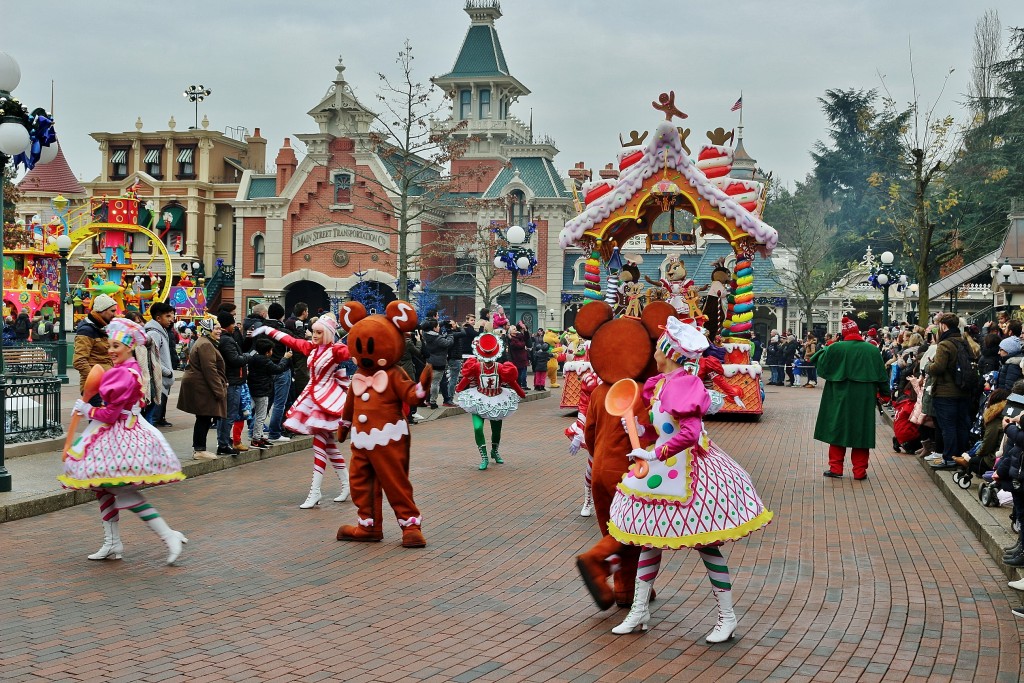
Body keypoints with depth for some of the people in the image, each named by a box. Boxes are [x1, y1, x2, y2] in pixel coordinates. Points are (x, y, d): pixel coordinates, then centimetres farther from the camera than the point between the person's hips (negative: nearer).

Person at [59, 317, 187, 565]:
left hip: (121, 436, -10)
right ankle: (112, 544, 20)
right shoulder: (131, 369, 10)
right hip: (114, 435, 10)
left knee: (124, 491, -10)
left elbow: (110, 414, -19)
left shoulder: (123, 375, -20)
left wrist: (87, 410, -4)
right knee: (103, 487, 14)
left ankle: (169, 536, -10)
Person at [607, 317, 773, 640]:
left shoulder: (683, 384, -20)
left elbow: (689, 432, -30)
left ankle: (727, 617, 12)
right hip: (664, 470, 10)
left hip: (689, 471, -10)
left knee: (705, 543, 0)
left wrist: (656, 454, -29)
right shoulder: (659, 383, 8)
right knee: (649, 539, 13)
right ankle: (639, 610, 24)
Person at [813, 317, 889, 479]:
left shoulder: (835, 348, -9)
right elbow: (881, 375, 4)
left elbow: (821, 367, 0)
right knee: (861, 432, 8)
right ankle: (860, 470, 9)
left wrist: (822, 352, 16)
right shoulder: (872, 350, -3)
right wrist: (885, 392, 16)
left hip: (840, 398, -1)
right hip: (864, 400, 1)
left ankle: (836, 468, 9)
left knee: (838, 429, 9)